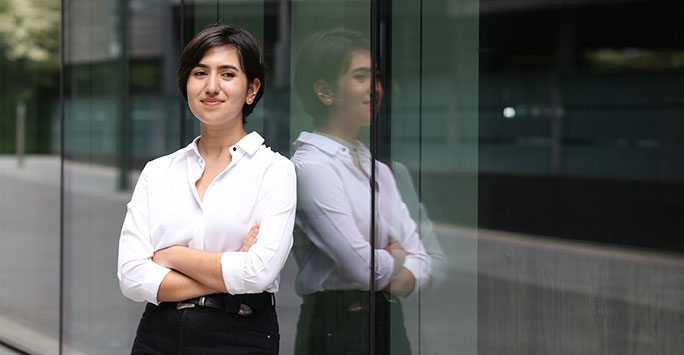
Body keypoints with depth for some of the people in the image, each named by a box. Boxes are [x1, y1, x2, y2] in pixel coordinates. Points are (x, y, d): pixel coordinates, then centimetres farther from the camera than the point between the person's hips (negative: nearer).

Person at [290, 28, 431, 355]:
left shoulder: (376, 167, 12)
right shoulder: (310, 166, -13)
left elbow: (420, 258, 9)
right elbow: (363, 266, -21)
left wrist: (401, 278, -11)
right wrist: (397, 258, -1)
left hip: (389, 325, 7)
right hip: (337, 328, -7)